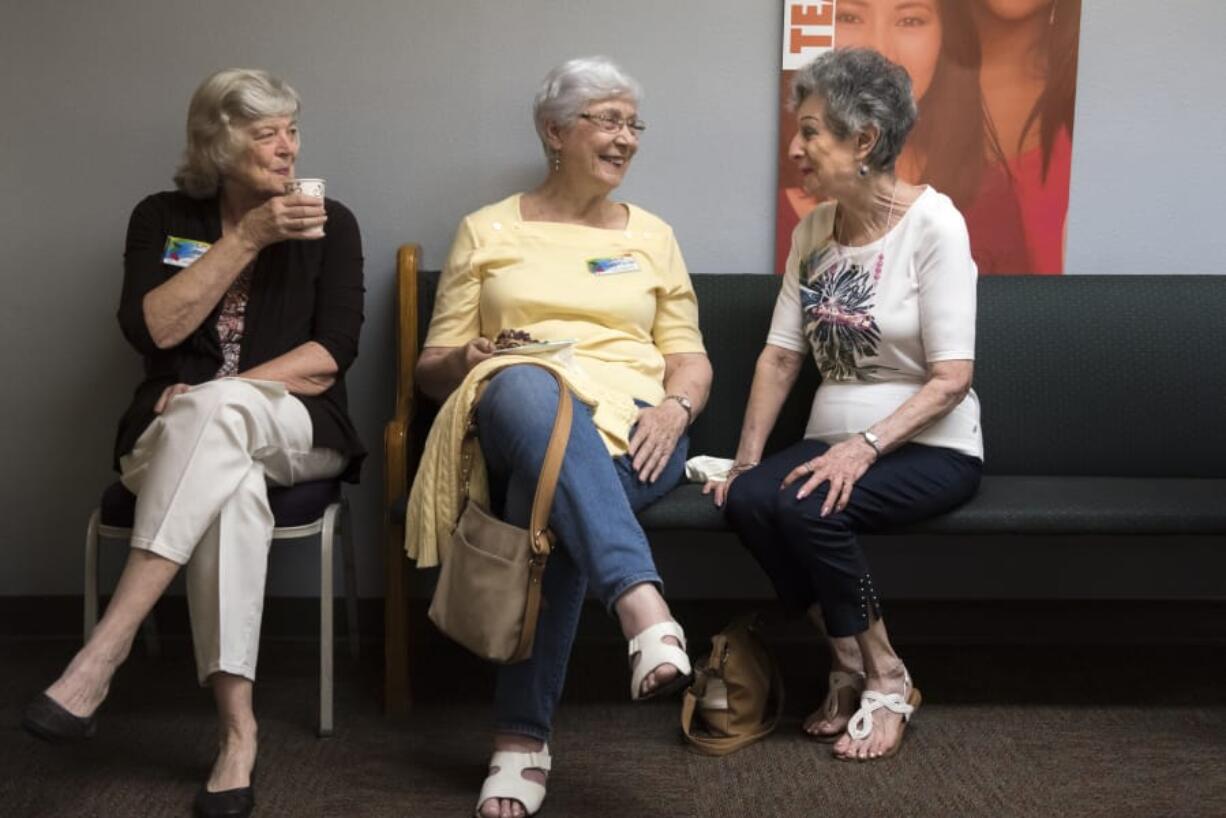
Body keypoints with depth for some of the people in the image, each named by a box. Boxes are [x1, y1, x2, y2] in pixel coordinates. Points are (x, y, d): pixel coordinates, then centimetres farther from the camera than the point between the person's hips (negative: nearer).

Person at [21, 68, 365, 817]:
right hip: (177, 434, 1)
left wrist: (218, 397, -16)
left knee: (214, 411, -38)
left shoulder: (331, 223, 5)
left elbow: (332, 355, -5)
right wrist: (247, 239, -14)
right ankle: (238, 727, -40)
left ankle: (99, 661, -44)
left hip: (296, 431, 0)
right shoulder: (163, 218, 8)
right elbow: (151, 329, -8)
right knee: (231, 484, -38)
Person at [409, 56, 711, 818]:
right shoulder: (487, 230, 16)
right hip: (516, 421, -1)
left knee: (551, 496, -38)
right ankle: (645, 608, -53)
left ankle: (523, 735, -31)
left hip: (627, 431, 1)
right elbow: (432, 366, 14)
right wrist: (466, 362, -11)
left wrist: (675, 408, -8)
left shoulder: (653, 234, 21)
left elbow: (691, 358, 16)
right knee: (529, 388, -41)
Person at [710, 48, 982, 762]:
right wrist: (747, 457, -5)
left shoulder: (932, 223, -11)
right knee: (748, 498, -25)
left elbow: (951, 377, -16)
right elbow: (781, 355, 6)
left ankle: (885, 677, -8)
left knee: (804, 507, -31)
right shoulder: (813, 230, 7)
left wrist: (866, 446, -27)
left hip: (931, 447, -5)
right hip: (836, 443, 6)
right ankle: (849, 666, -6)